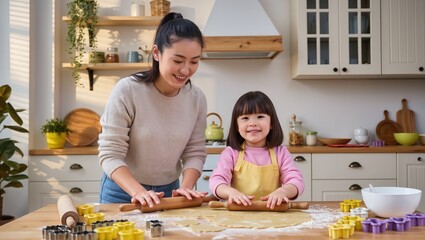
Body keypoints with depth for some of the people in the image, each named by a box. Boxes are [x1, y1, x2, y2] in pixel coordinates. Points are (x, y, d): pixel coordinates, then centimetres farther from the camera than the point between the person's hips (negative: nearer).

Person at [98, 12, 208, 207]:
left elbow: (195, 152, -4)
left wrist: (186, 187, -21)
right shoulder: (126, 91, -20)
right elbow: (110, 154, -20)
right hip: (123, 192, -3)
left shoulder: (197, 98, -8)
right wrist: (139, 192, -32)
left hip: (169, 192, 3)